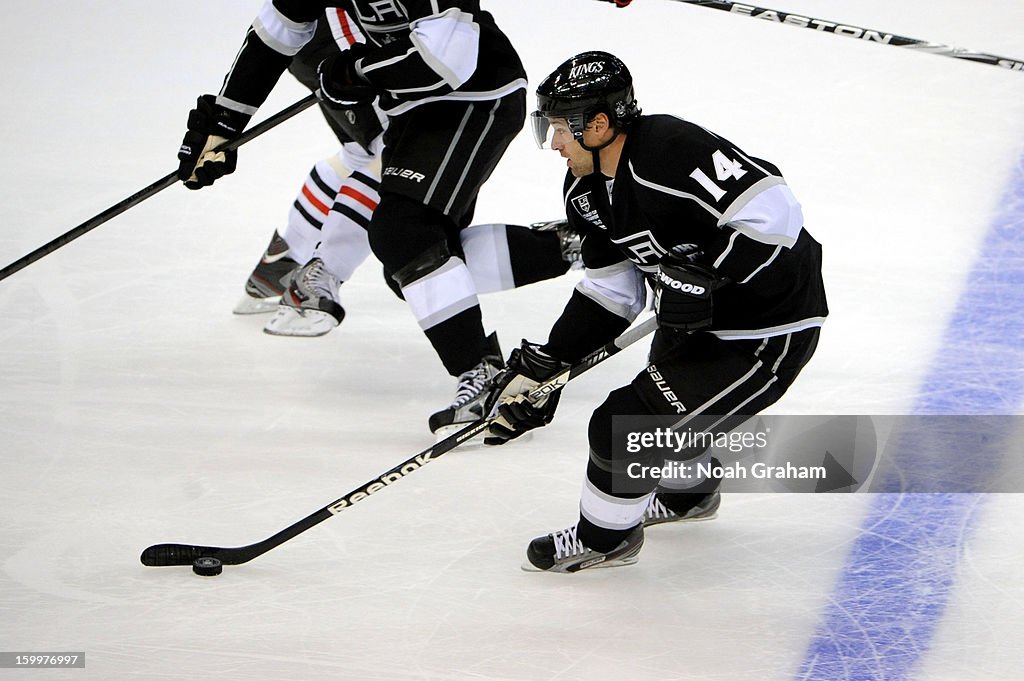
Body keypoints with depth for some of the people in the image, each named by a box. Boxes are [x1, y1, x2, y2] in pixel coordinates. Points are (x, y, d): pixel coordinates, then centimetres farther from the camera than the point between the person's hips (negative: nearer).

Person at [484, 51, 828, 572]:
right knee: (662, 395, 29)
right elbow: (610, 292, 8)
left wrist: (702, 275, -34)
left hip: (769, 332, -10)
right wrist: (545, 364, 1)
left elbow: (772, 211, -34)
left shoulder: (672, 150, -29)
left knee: (626, 425, -8)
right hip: (698, 318, 10)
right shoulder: (586, 190, 1)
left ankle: (605, 537, 18)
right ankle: (690, 491, 61)